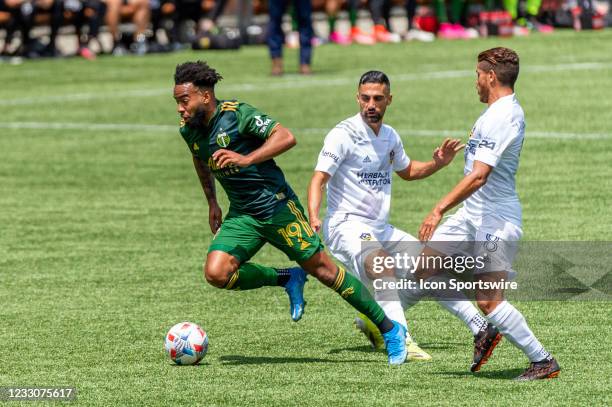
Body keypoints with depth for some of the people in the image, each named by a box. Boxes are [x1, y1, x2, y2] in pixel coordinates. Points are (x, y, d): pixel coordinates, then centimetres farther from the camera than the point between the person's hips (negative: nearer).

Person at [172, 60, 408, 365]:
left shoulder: (237, 114, -17)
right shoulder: (188, 129, 4)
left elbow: (286, 137, -27)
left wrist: (246, 159, -36)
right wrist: (212, 203, 23)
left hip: (276, 205, -6)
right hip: (241, 214, 6)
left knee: (321, 268, -5)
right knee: (216, 274, -16)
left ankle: (390, 330, 5)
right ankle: (288, 280, 7)